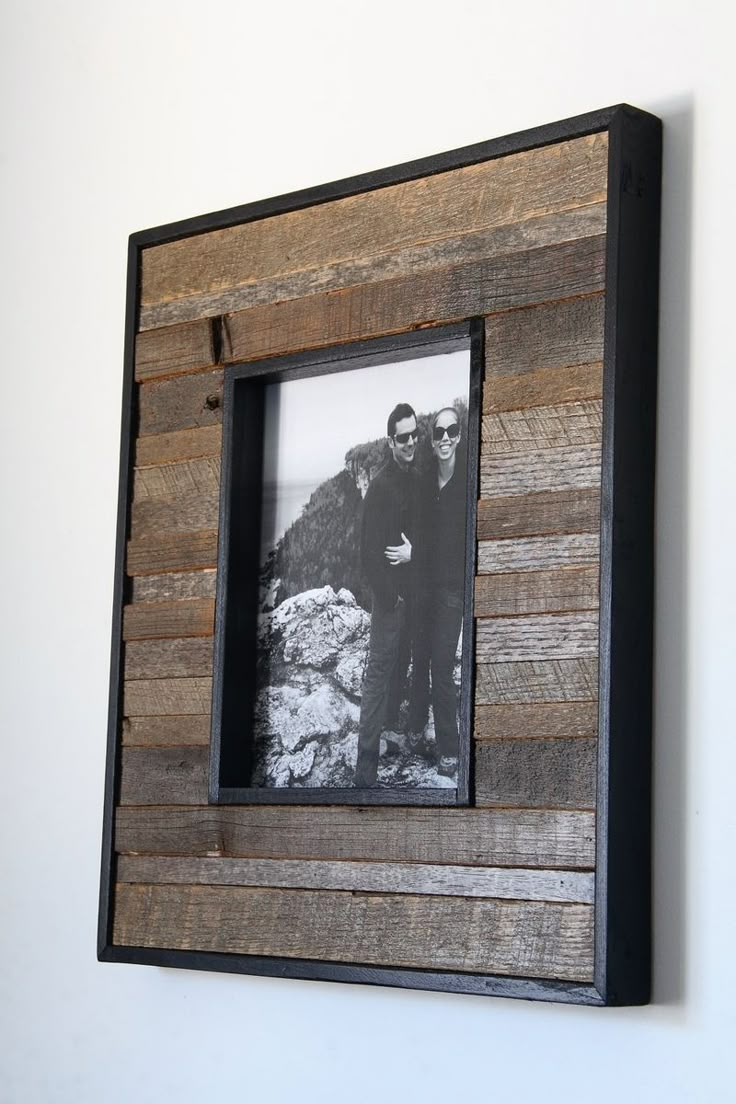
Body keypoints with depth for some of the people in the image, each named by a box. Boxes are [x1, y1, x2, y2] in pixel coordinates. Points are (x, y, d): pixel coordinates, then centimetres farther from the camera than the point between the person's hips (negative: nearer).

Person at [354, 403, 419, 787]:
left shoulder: (416, 481, 10)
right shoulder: (380, 487, -14)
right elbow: (369, 552, -17)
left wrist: (414, 552, -3)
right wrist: (392, 597, -14)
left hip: (411, 595, 8)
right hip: (388, 599, -8)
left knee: (403, 675, 14)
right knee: (379, 676, -6)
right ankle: (366, 766, -3)